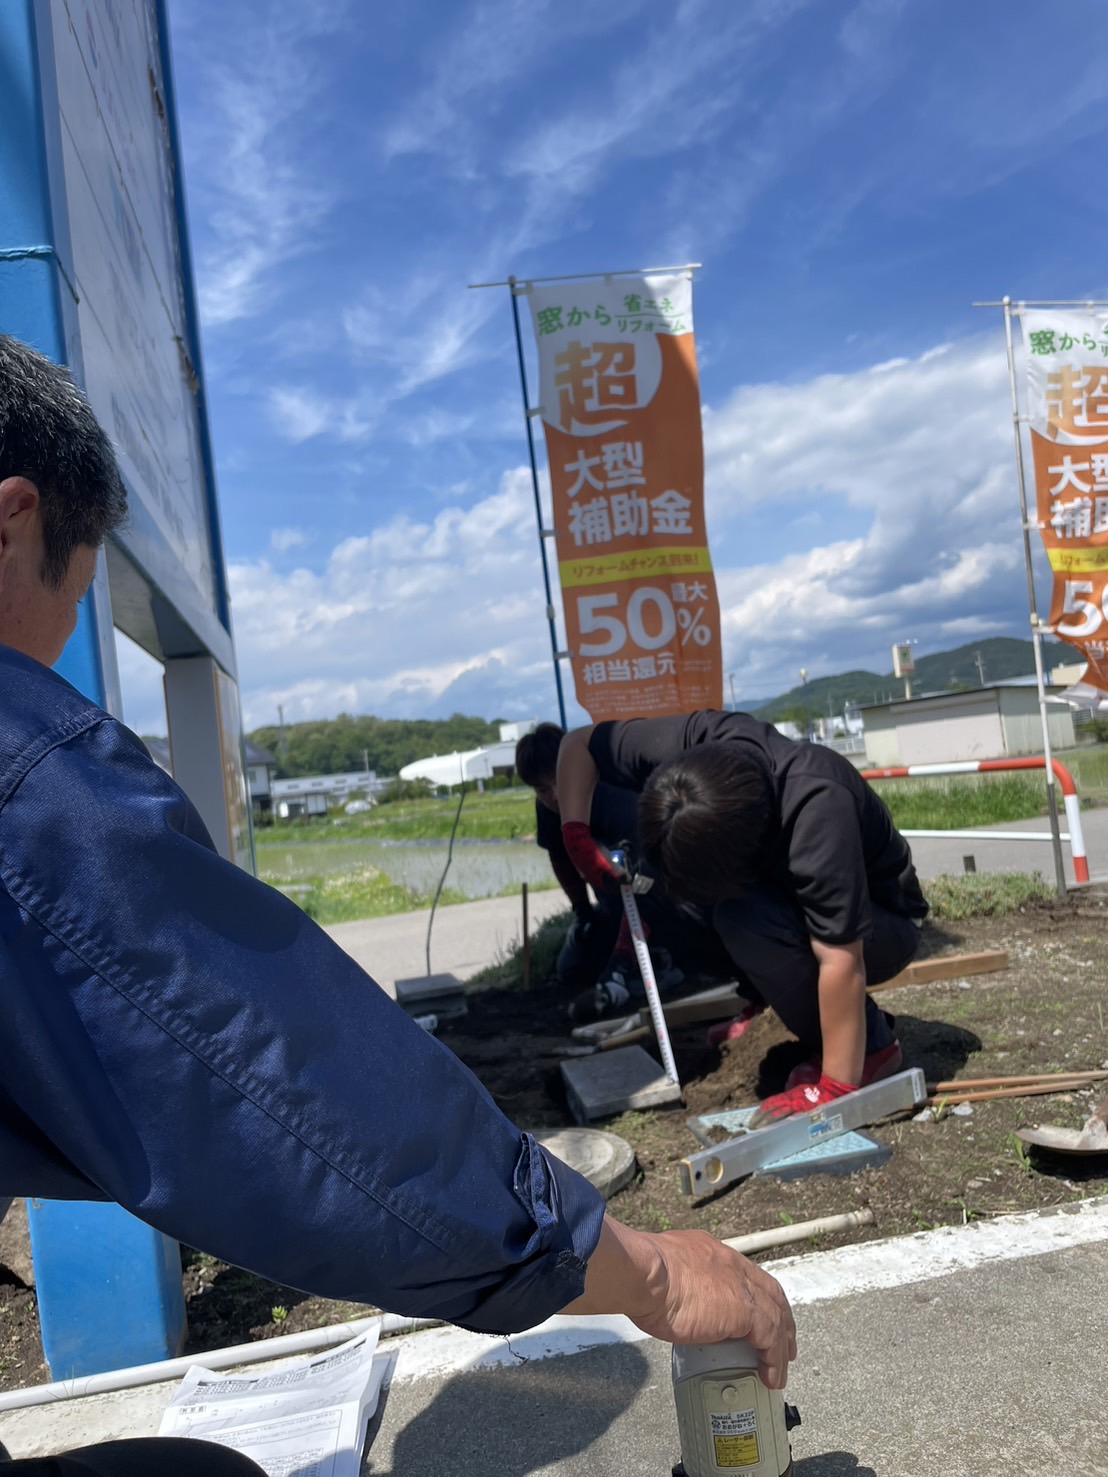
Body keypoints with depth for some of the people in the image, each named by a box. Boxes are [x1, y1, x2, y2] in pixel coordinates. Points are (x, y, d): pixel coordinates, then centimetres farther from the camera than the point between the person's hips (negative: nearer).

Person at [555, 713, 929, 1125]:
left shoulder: (818, 814, -39)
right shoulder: (697, 741, -23)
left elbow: (840, 960, -38)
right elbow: (578, 743, -10)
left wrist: (837, 1088, -35)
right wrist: (576, 834, -23)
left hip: (883, 925, -7)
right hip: (792, 898, 7)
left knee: (742, 913, -32)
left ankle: (870, 1045, -12)